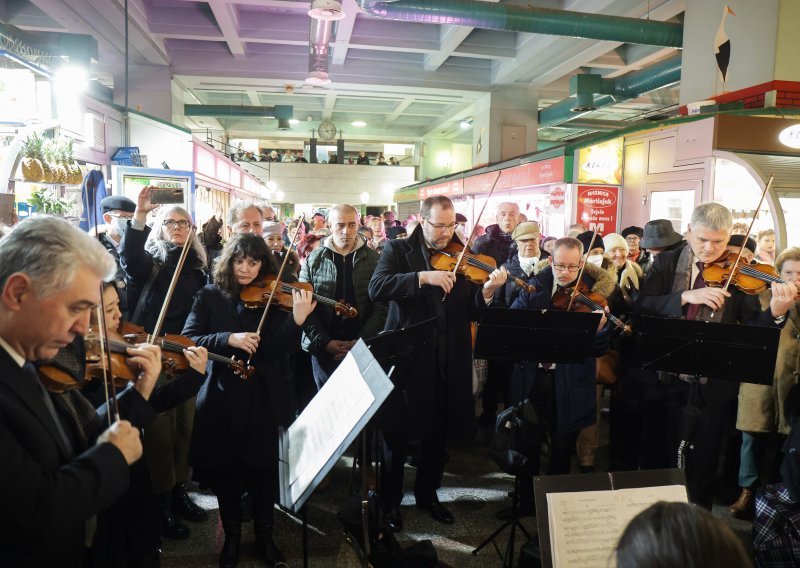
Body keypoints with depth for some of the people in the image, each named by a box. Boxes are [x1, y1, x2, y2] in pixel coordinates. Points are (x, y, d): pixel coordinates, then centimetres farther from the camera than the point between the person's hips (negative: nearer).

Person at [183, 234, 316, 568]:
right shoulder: (210, 296, 1)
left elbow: (276, 350, -14)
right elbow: (188, 340, -8)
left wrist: (297, 319, -32)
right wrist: (228, 338, -23)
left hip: (265, 399, 0)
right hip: (223, 398, 0)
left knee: (264, 468, 9)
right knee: (226, 469, 12)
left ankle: (265, 535, 31)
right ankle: (232, 536, 33)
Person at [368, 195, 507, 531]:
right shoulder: (398, 249, -2)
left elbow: (472, 313, -1)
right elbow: (376, 289, -19)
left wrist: (486, 292, -21)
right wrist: (423, 277, -28)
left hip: (448, 362, 3)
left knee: (438, 433, 17)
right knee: (397, 432, 10)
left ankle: (427, 493, 38)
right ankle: (391, 500, 30)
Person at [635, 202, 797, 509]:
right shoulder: (667, 262, -1)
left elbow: (752, 326, -11)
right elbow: (642, 305, -12)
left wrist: (776, 312, -32)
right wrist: (686, 296, -25)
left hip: (714, 383, -1)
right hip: (667, 377, 1)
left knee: (703, 460, 12)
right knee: (661, 454, 16)